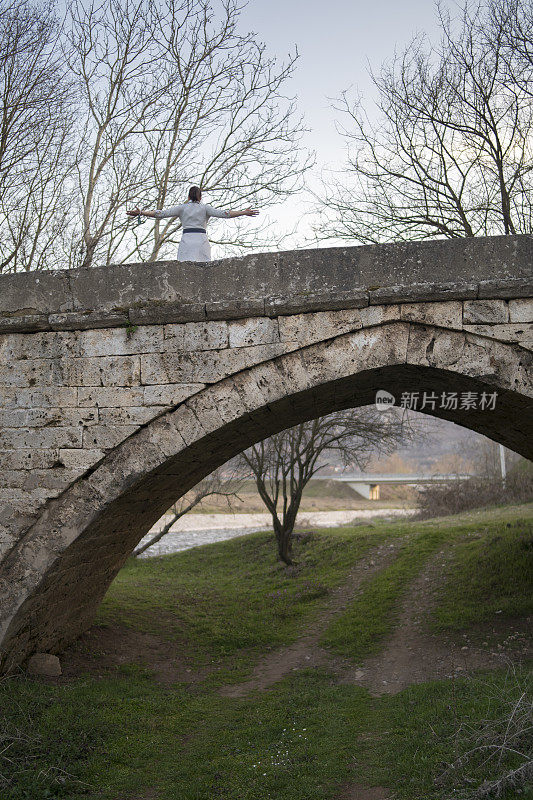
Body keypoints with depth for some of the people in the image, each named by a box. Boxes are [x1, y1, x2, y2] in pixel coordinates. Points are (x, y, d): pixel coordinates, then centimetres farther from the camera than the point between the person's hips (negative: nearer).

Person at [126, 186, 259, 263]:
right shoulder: (205, 208, 13)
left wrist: (141, 213, 12)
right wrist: (244, 213, 7)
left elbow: (161, 214, 7)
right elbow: (223, 214, 4)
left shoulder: (182, 207, 13)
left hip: (187, 240, 0)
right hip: (202, 240, 0)